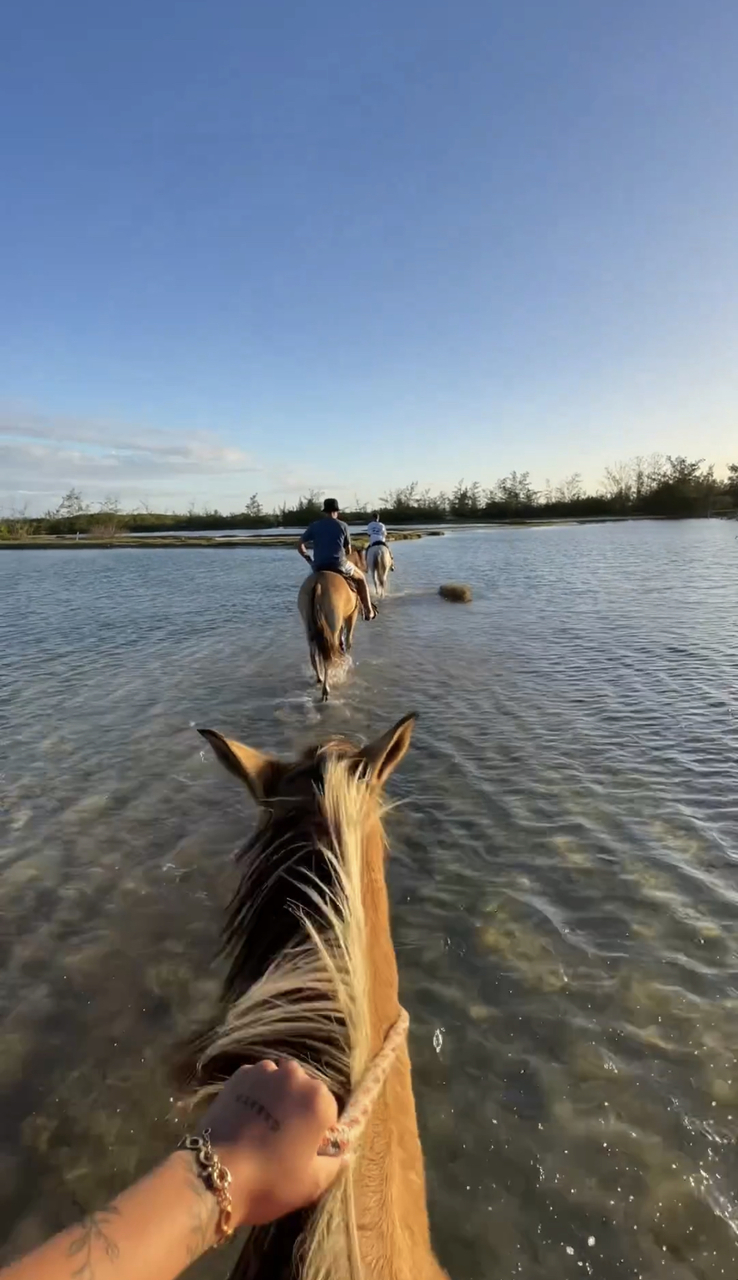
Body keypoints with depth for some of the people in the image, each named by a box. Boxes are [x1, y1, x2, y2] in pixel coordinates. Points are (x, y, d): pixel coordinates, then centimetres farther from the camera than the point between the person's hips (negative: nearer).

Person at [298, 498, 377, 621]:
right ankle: (368, 611, 22)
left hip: (318, 567, 2)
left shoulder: (314, 526, 6)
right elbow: (348, 549, 10)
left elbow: (300, 545, 4)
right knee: (361, 578, 23)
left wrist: (309, 560, 12)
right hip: (339, 564, -2)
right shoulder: (343, 526, 3)